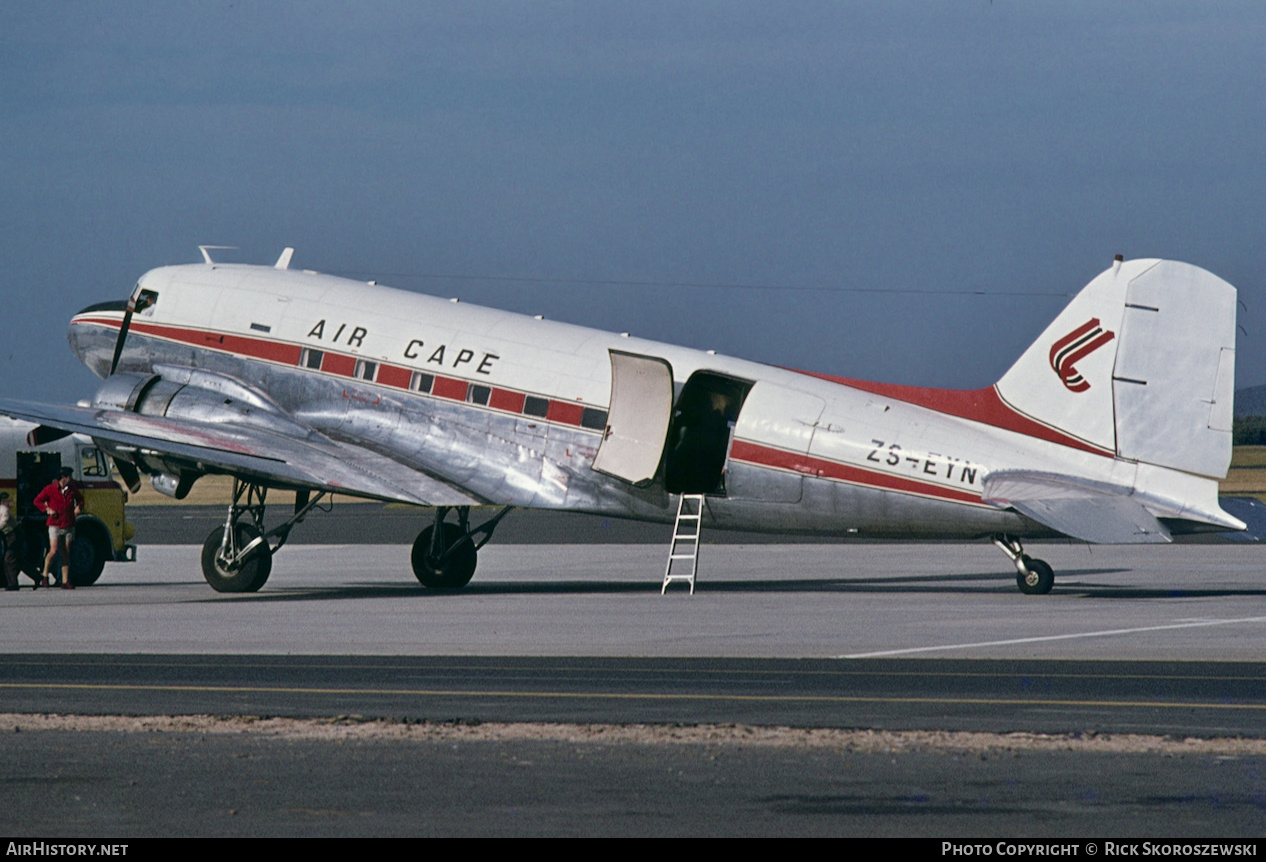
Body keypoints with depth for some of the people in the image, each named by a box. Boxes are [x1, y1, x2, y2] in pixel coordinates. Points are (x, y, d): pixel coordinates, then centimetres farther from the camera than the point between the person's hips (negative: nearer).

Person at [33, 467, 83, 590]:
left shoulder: (72, 490, 10)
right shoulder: (50, 489, -2)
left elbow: (80, 499, 28)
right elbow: (37, 501, 4)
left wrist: (79, 507, 6)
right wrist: (48, 509, -10)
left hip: (69, 526, 4)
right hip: (55, 525, -4)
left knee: (66, 554, 4)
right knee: (54, 551, -15)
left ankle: (65, 581, 6)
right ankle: (45, 575, 6)